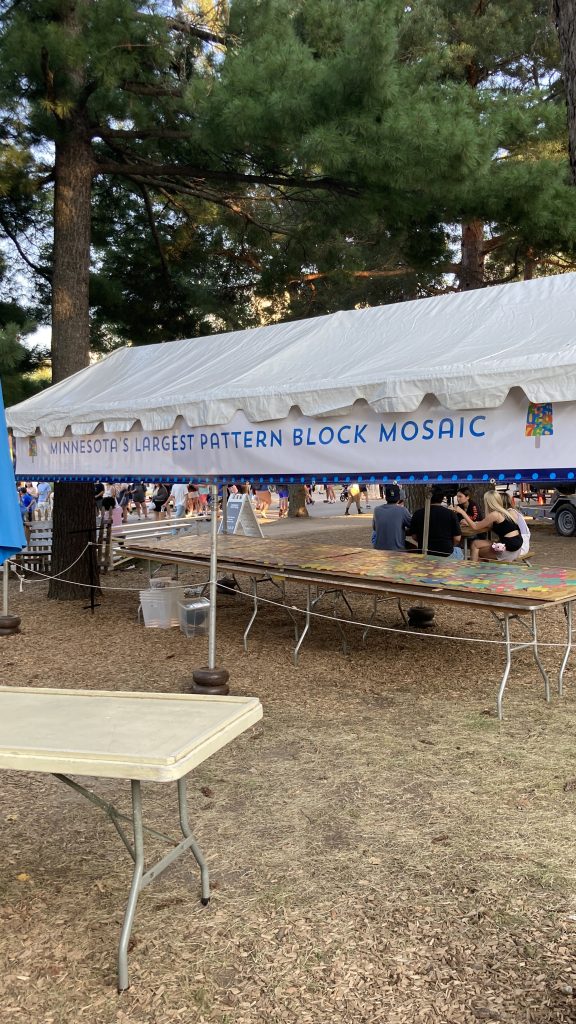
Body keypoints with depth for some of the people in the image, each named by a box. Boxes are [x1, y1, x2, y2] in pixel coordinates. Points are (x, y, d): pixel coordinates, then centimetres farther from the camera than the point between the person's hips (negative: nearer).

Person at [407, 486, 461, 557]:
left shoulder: (418, 514, -5)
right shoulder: (451, 514, -9)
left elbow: (413, 536, 2)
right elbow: (457, 539, -7)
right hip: (446, 553, -1)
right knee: (459, 550, 32)